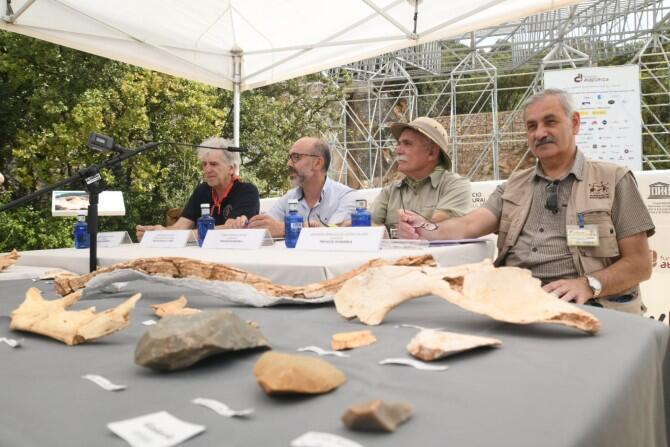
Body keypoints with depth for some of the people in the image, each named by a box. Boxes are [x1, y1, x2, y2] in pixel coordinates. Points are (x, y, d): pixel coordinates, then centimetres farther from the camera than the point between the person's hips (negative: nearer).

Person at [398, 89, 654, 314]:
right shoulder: (514, 186, 18)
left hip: (580, 305, -3)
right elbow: (469, 226, 3)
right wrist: (428, 230, -19)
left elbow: (639, 264, 2)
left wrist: (589, 285, -18)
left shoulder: (613, 181, 6)